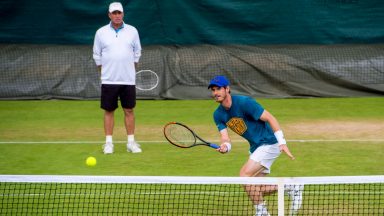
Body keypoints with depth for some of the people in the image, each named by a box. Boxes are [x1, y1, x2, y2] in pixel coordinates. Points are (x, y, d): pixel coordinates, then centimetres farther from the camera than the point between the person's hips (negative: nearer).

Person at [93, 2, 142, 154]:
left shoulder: (132, 31, 4)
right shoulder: (101, 32, 2)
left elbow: (137, 53, 13)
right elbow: (97, 55, 9)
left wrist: (131, 71, 8)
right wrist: (105, 72, 5)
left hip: (128, 80, 1)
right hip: (109, 80, -1)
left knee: (129, 110, 3)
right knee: (109, 111, 2)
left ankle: (131, 142, 8)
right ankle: (108, 143, 7)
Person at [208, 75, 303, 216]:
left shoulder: (244, 102, -21)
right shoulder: (218, 115, 1)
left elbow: (270, 118, -20)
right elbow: (225, 137, -4)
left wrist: (282, 142, -26)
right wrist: (225, 147, -29)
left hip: (269, 143, -8)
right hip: (255, 147, 8)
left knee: (245, 175, -19)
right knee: (255, 190, 6)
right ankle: (291, 187, 22)